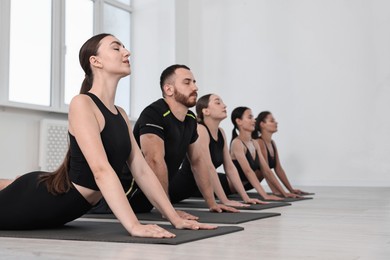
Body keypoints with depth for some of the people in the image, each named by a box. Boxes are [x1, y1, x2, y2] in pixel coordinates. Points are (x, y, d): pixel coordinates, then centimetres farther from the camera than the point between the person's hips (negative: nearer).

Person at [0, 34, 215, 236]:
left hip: (63, 207, 9)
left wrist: (175, 219, -4)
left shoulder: (120, 114, 5)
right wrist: (134, 226, -39)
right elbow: (101, 169, -32)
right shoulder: (82, 103, -21)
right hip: (39, 199, -8)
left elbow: (142, 170, 3)